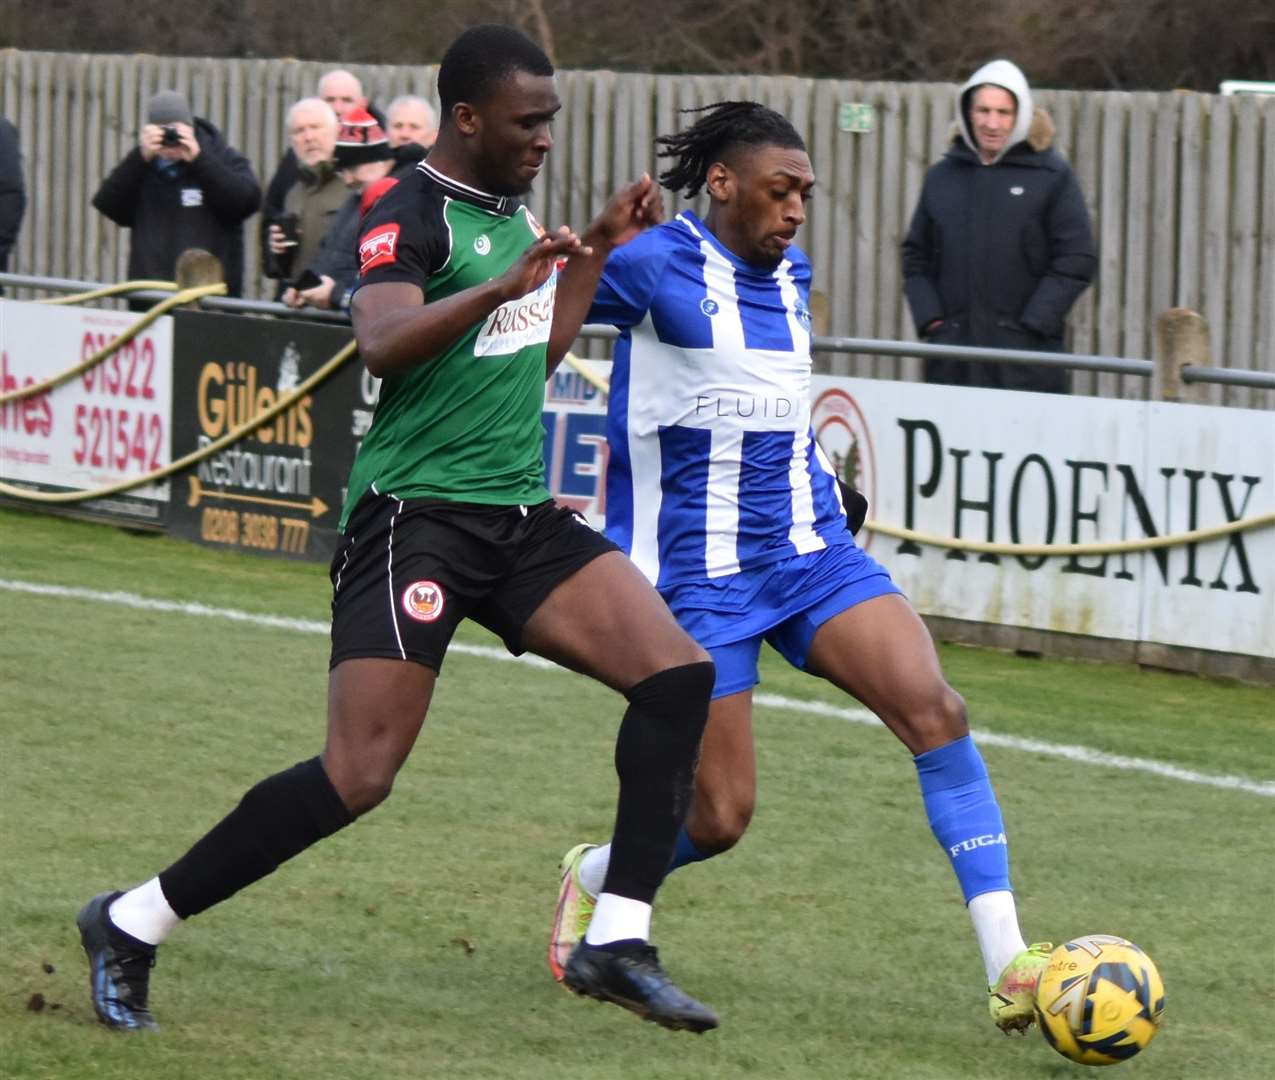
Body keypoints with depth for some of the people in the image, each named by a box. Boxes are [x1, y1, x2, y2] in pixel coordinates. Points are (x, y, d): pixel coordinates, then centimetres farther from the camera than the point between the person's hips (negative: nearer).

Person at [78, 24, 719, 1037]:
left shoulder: (512, 208, 15)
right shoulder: (412, 215, -11)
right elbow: (381, 340, -31)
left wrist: (600, 249, 25)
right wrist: (501, 285, -40)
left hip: (521, 517, 8)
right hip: (416, 518, -8)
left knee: (680, 672, -8)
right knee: (358, 777, -14)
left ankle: (618, 942, -6)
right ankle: (131, 925, 0)